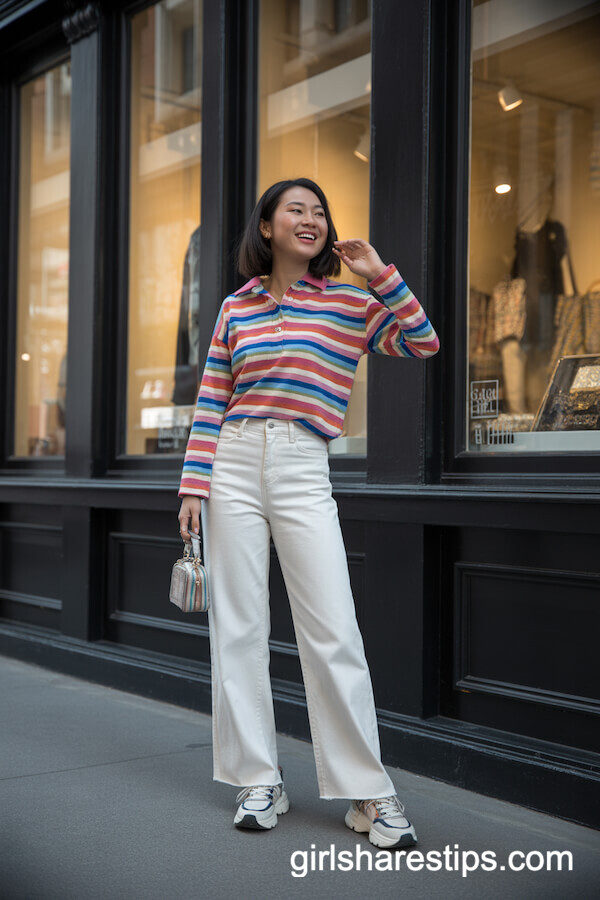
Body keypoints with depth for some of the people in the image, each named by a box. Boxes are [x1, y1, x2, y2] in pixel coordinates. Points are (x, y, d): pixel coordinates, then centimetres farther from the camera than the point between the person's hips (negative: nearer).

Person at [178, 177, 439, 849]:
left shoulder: (349, 303, 8)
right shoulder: (235, 308, 11)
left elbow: (423, 344, 0)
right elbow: (211, 402, 9)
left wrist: (382, 276, -6)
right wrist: (193, 484, 2)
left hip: (305, 474, -2)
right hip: (234, 467, 2)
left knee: (334, 633, -7)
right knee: (237, 628, 3)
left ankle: (368, 791, 4)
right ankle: (260, 783, 15)